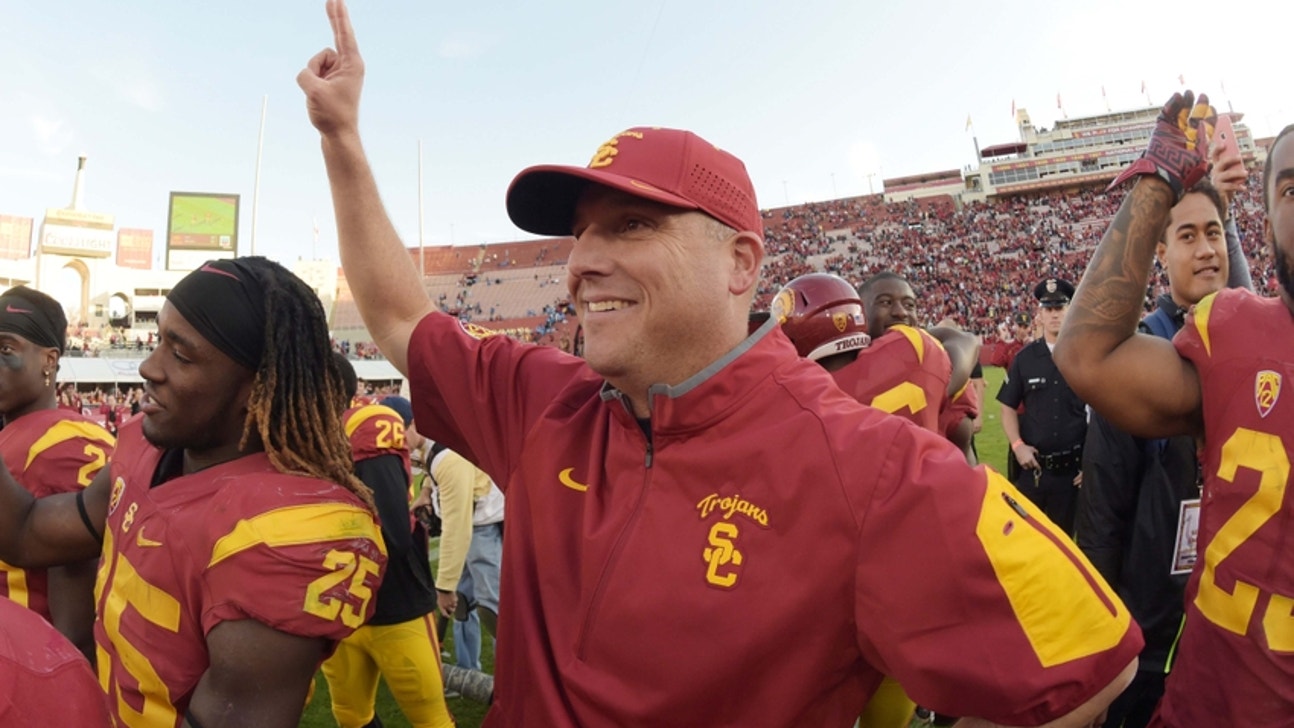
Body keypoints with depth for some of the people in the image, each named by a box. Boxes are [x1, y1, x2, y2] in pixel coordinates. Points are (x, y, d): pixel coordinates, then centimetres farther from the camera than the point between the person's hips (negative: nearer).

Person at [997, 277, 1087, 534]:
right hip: (1031, 465, 1)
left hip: (1071, 468, -1)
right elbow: (1009, 407, 6)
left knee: (1061, 535, 13)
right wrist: (1017, 445, -8)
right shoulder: (1025, 358, 3)